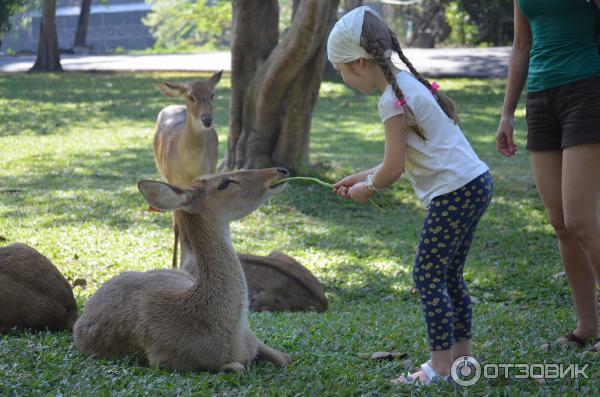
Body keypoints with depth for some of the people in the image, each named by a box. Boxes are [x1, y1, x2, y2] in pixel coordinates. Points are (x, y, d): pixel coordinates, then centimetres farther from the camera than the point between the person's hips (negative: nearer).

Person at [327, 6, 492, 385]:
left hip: (454, 191, -10)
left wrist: (367, 188, 6)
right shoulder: (409, 83, 15)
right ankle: (462, 354, 23)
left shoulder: (393, 100, -14)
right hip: (476, 184, 10)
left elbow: (393, 168, -13)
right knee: (450, 275, 17)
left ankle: (440, 365, -4)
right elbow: (403, 161, 19)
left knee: (428, 276, -5)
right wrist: (362, 177, 20)